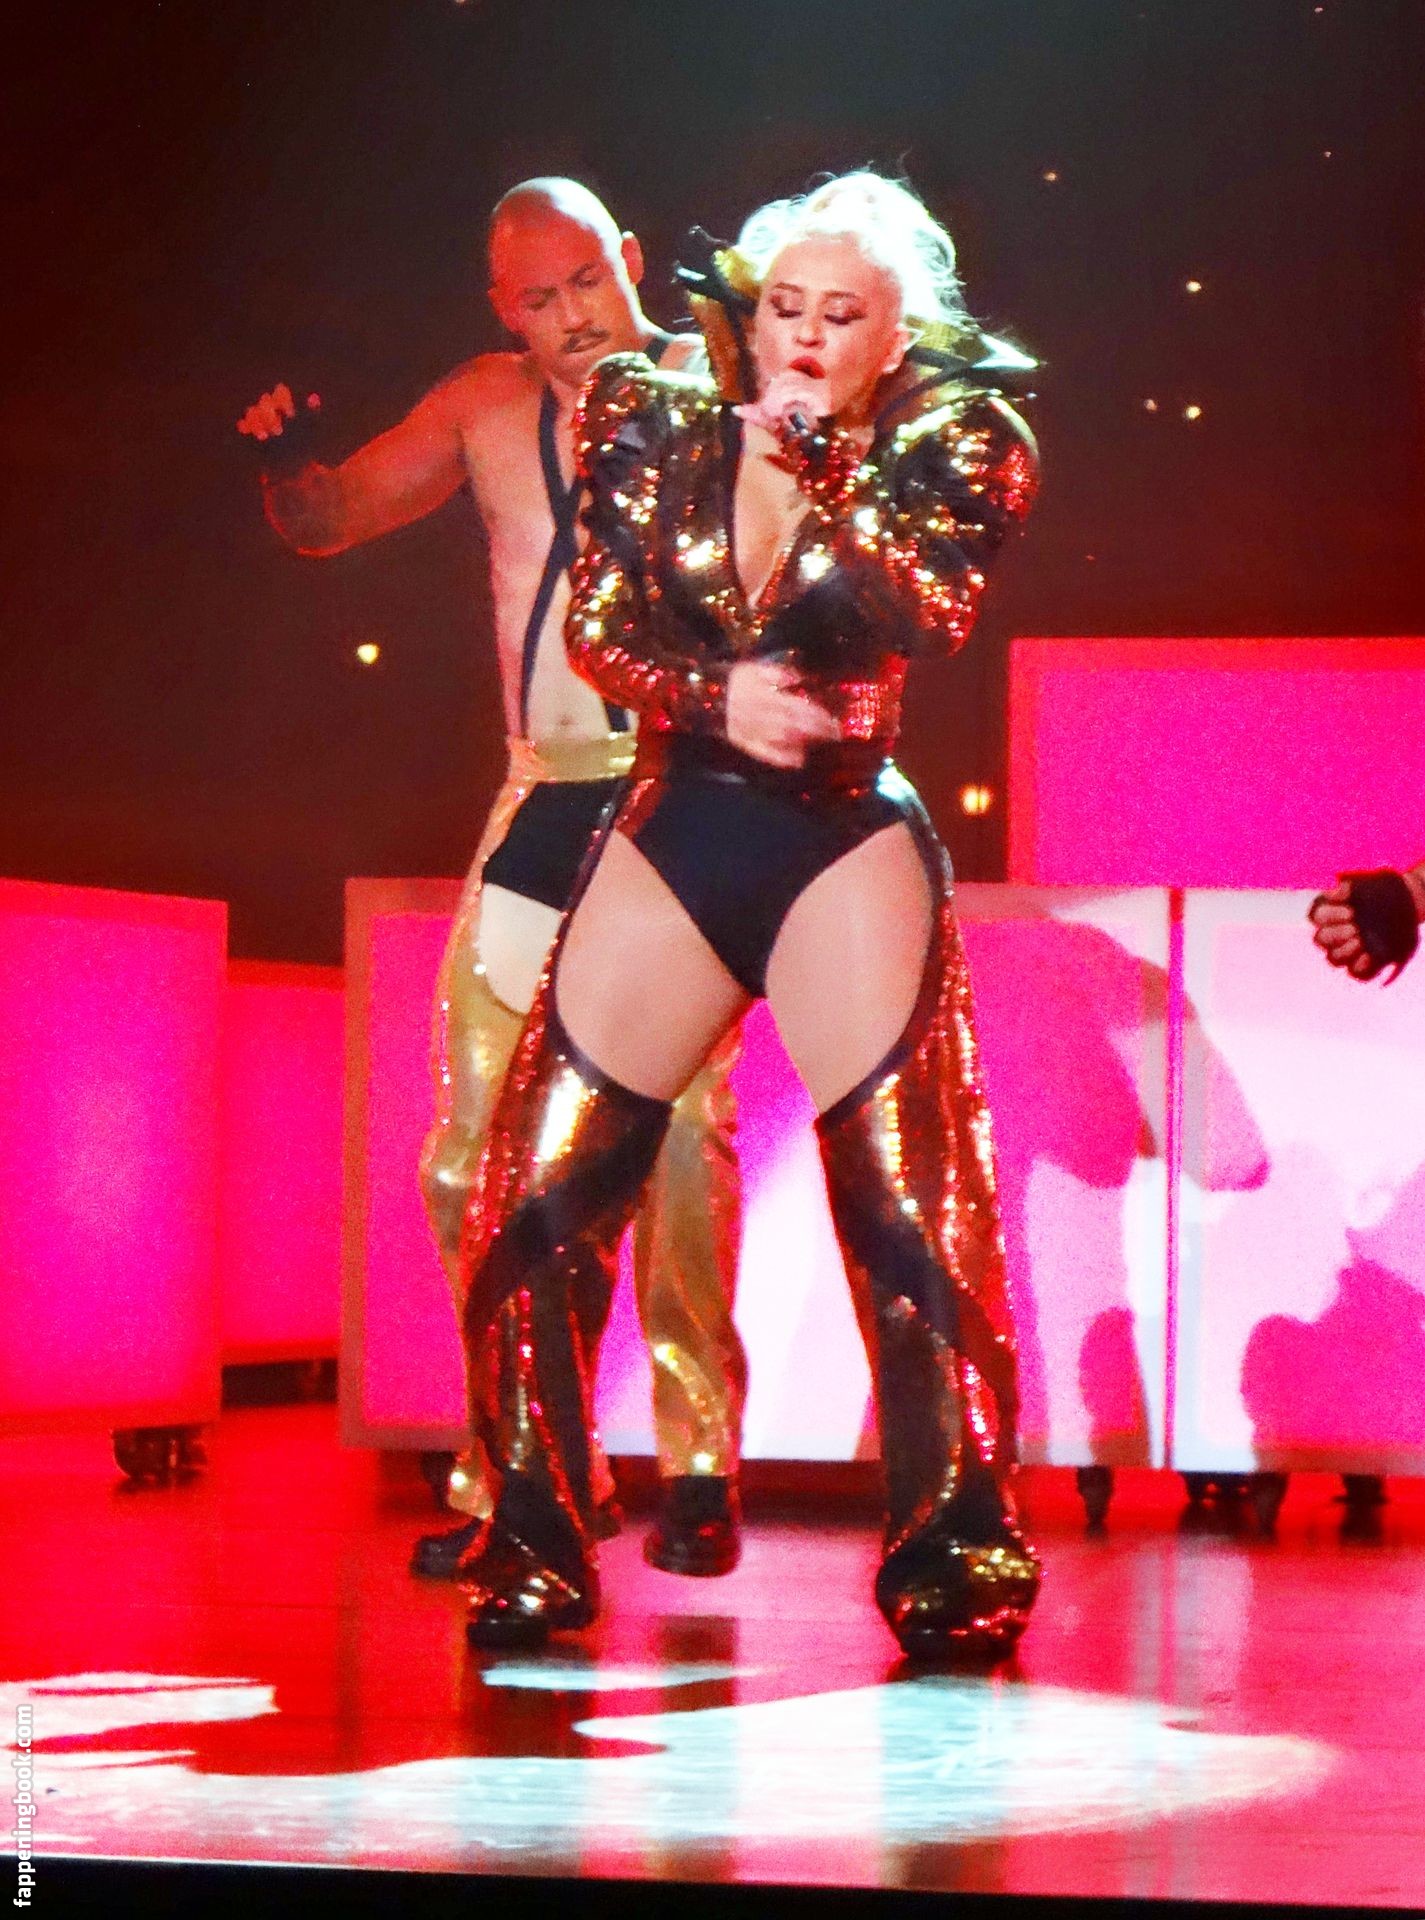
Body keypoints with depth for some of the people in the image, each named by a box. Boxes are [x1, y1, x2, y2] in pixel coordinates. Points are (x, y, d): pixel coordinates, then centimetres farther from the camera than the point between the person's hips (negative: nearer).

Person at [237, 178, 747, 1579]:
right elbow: (323, 523, 20)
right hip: (545, 797, 5)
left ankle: (699, 1464, -7)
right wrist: (286, 460, -2)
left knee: (681, 1119, -15)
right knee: (479, 1147, 0)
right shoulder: (488, 406, 13)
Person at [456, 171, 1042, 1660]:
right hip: (672, 839, 2)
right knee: (534, 1211, -3)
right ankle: (533, 1553, 8)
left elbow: (926, 618, -17)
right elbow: (597, 634, 3)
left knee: (908, 1225, -10)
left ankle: (953, 1565, 1)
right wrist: (717, 698, -13)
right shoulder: (660, 428, 5)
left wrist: (814, 466, -24)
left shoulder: (948, 450, 0)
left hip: (846, 852, -2)